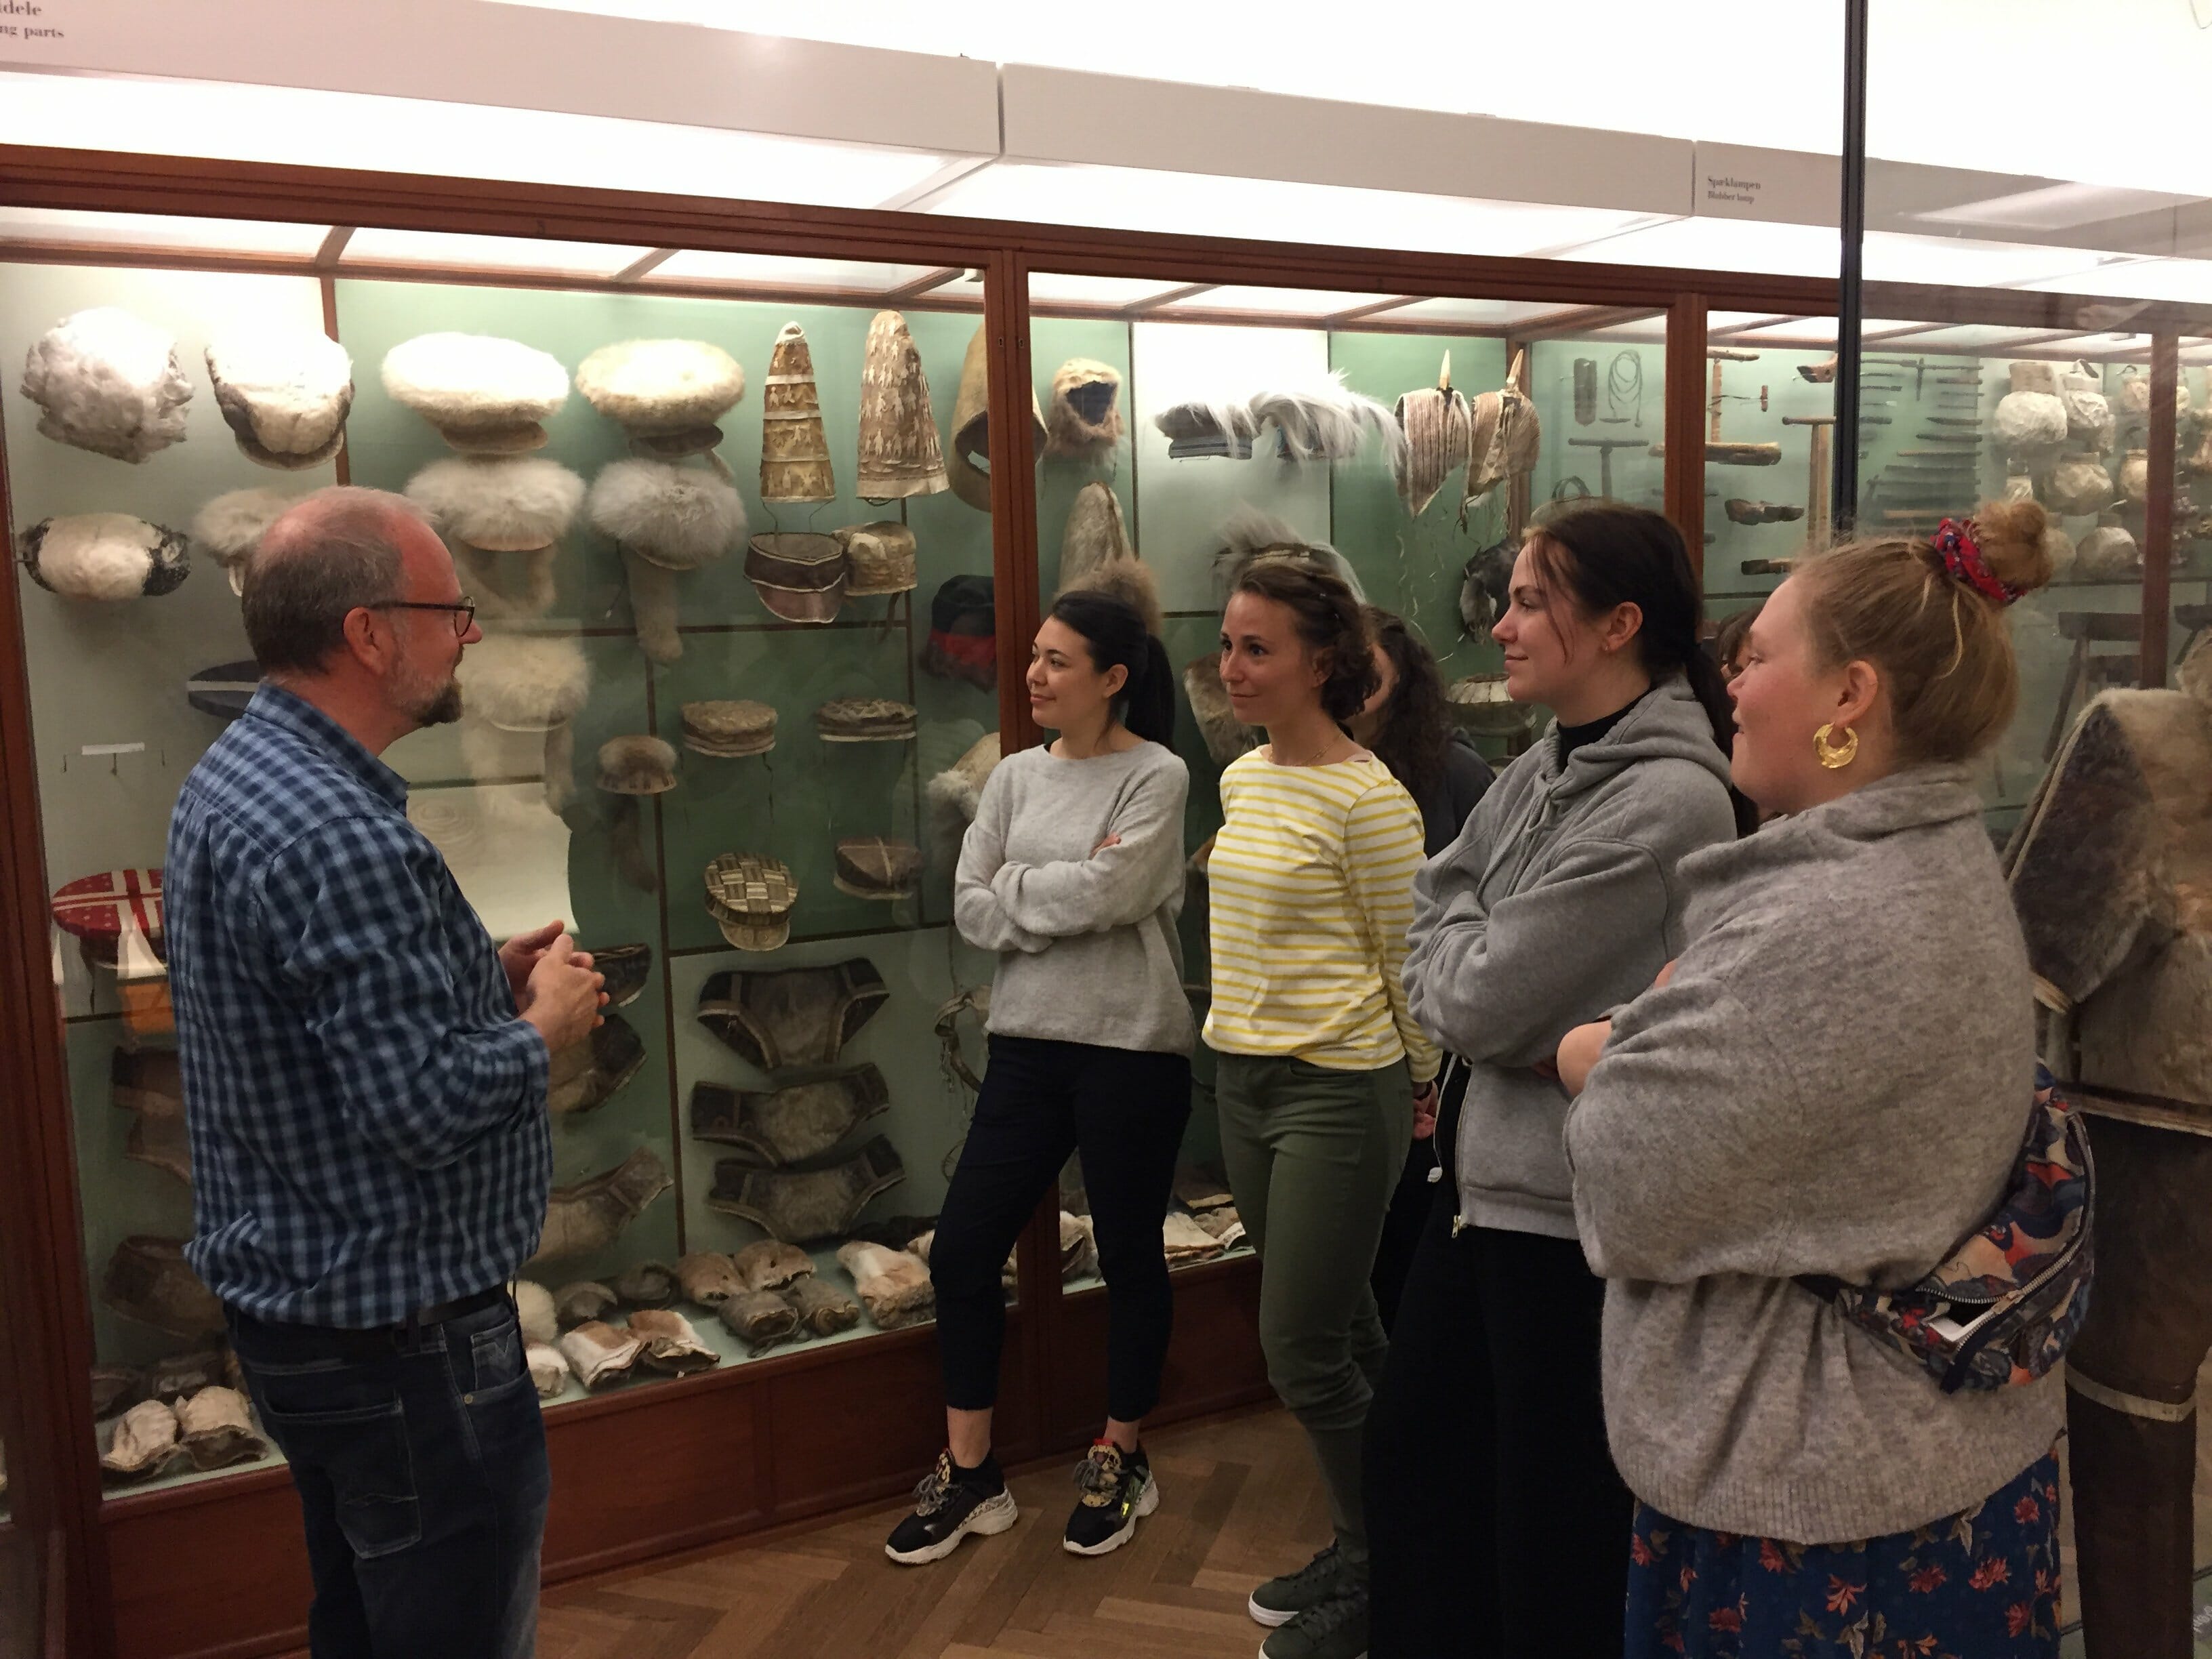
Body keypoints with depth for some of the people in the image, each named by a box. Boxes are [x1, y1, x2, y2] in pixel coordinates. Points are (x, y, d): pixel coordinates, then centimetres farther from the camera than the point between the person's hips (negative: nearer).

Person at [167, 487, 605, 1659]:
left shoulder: (232, 775, 6)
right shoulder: (338, 836, -27)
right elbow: (426, 1106, -29)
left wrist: (482, 978, 5)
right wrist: (545, 1025, -12)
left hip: (288, 1303, 10)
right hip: (397, 1333, -10)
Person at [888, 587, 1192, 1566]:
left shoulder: (1156, 776, -8)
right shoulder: (1017, 776, 7)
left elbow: (1103, 895, -20)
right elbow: (972, 911, 0)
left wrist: (1016, 888, -6)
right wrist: (1074, 890, -12)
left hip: (1130, 1048, -5)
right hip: (1027, 1044, 5)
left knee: (1129, 1257, 10)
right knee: (962, 1251, 5)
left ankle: (1120, 1460, 31)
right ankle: (969, 1474, 23)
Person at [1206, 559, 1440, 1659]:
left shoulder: (1366, 796, -17)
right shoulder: (1241, 780, 7)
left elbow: (1410, 962, -9)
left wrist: (1426, 1084, 0)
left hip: (1337, 1092, -7)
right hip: (1241, 1080, 7)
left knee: (1303, 1350, -1)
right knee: (1343, 1332, 18)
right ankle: (1362, 1548, 34)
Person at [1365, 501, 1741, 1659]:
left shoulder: (1669, 800, -21)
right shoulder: (1539, 771, 5)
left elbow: (1482, 1000, -21)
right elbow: (1427, 921, 8)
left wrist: (1449, 938, -1)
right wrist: (1473, 976, -11)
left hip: (1578, 1213, -8)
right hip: (1488, 1174, 9)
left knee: (1556, 1519, 10)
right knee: (1413, 1449, 23)